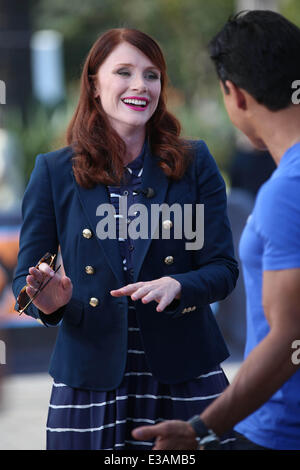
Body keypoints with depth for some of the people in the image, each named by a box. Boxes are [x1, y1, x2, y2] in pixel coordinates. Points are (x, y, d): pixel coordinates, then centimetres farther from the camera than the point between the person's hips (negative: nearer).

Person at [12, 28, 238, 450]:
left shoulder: (194, 164, 4)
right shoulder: (54, 172, 4)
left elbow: (223, 268, 1)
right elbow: (25, 276, 5)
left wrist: (175, 287, -20)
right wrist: (47, 300, -19)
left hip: (184, 379, 1)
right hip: (91, 381, 0)